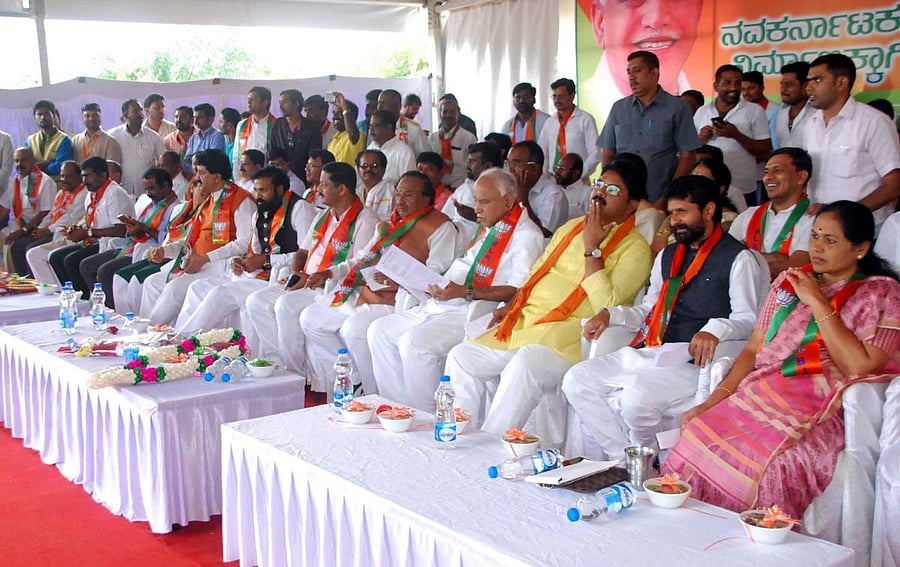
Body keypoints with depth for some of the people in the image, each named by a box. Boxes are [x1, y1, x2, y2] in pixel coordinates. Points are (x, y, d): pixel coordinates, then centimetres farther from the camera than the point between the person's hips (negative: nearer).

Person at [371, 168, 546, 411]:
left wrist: (465, 292, -23)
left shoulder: (526, 235, -8)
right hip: (444, 305, 10)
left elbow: (518, 290, -18)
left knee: (414, 342, -29)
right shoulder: (488, 229, 22)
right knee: (380, 330, 1)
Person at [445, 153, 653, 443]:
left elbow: (606, 304, -16)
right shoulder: (571, 228, 21)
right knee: (461, 356, -4)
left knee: (523, 367, -35)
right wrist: (511, 307, 11)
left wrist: (592, 249, -14)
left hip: (569, 334, -8)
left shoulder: (634, 249, -2)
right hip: (525, 322, 8)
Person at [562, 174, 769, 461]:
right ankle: (622, 462, -6)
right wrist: (610, 314, 6)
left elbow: (748, 319, -8)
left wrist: (715, 329, -29)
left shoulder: (739, 259, 0)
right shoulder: (668, 256, 23)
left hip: (692, 359, -7)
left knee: (636, 399, -32)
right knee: (576, 381, -9)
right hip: (648, 352, 8)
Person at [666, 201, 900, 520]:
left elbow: (860, 367, -11)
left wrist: (818, 302, -8)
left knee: (771, 463, -34)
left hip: (821, 410, -4)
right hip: (762, 395, 5)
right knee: (698, 436, -24)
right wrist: (714, 400, 2)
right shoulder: (790, 281, 19)